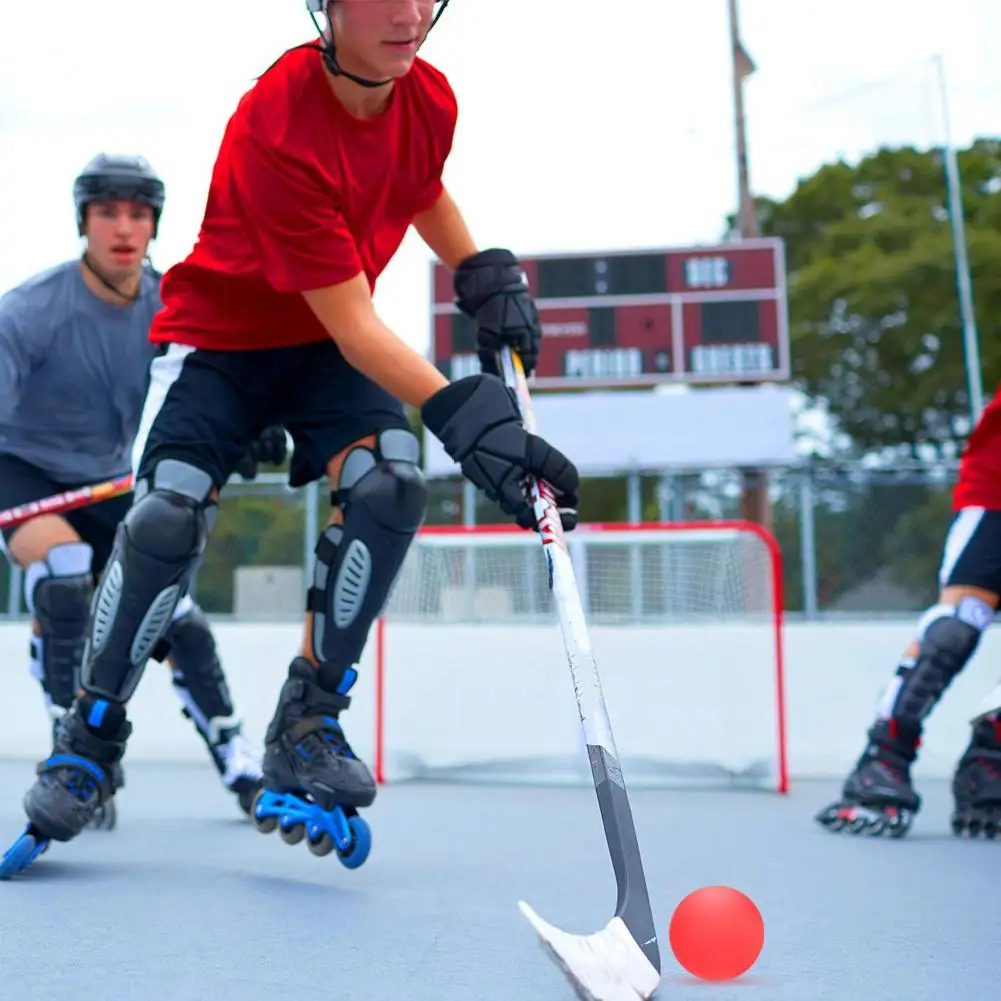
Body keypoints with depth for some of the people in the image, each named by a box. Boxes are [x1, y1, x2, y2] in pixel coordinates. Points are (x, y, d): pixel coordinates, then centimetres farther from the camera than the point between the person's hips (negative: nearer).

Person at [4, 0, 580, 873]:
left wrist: (486, 275, 1)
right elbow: (354, 327, -34)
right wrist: (469, 418, -42)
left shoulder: (430, 98, -11)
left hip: (331, 349, 5)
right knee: (167, 515, -21)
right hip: (219, 334, -4)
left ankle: (307, 729, -7)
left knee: (390, 484, -22)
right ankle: (90, 743, 3)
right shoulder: (274, 130, -31)